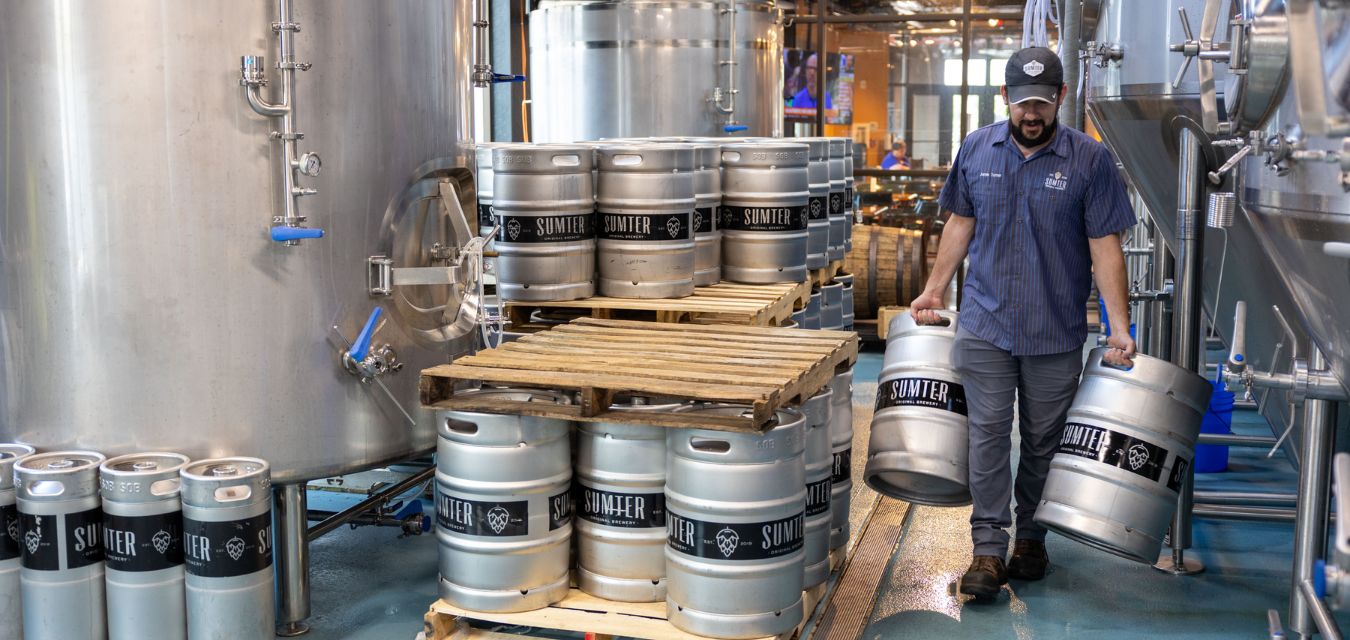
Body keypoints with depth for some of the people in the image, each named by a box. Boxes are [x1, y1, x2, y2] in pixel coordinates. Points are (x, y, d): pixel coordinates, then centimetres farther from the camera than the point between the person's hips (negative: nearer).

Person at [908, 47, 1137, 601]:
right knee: (988, 435, -2)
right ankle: (988, 549, 2)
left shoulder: (1090, 160, -5)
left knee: (1043, 441, 9)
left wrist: (1120, 328, -11)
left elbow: (1105, 248, -6)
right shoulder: (977, 149, 3)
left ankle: (1031, 537, 26)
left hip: (1056, 333, -1)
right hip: (985, 325, 1)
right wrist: (933, 292, 13)